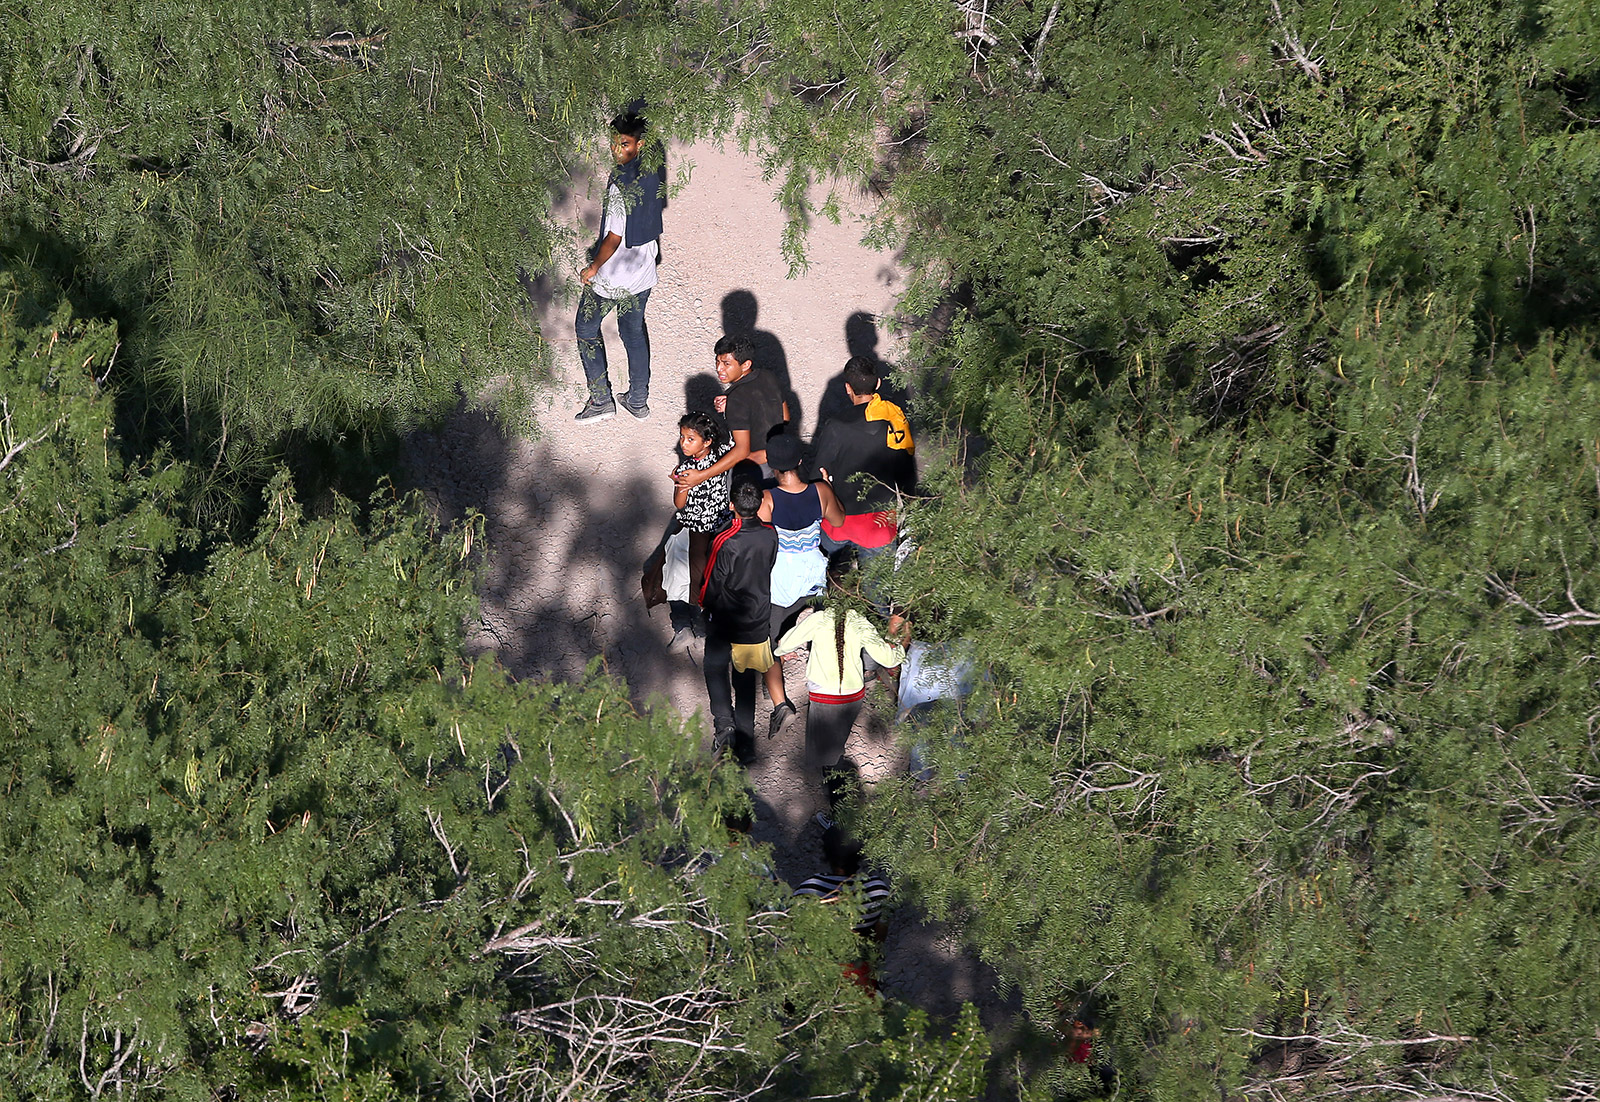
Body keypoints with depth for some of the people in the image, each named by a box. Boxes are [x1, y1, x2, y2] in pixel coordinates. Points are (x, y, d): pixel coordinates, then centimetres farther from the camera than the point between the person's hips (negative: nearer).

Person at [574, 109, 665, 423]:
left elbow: (615, 236, -26)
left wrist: (593, 267, -12)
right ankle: (638, 400, 30)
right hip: (644, 270, 7)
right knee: (634, 331, 22)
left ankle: (601, 400, 15)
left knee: (587, 330, 13)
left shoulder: (621, 182, -29)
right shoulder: (654, 172, -5)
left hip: (611, 276, -7)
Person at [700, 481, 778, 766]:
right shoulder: (771, 536, -10)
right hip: (757, 618, 4)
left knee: (716, 669, 15)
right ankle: (746, 743, 20)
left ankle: (724, 722, -6)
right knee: (745, 679, 16)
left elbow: (713, 585, -15)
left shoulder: (726, 542, -26)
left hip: (725, 619, -4)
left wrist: (704, 603, 6)